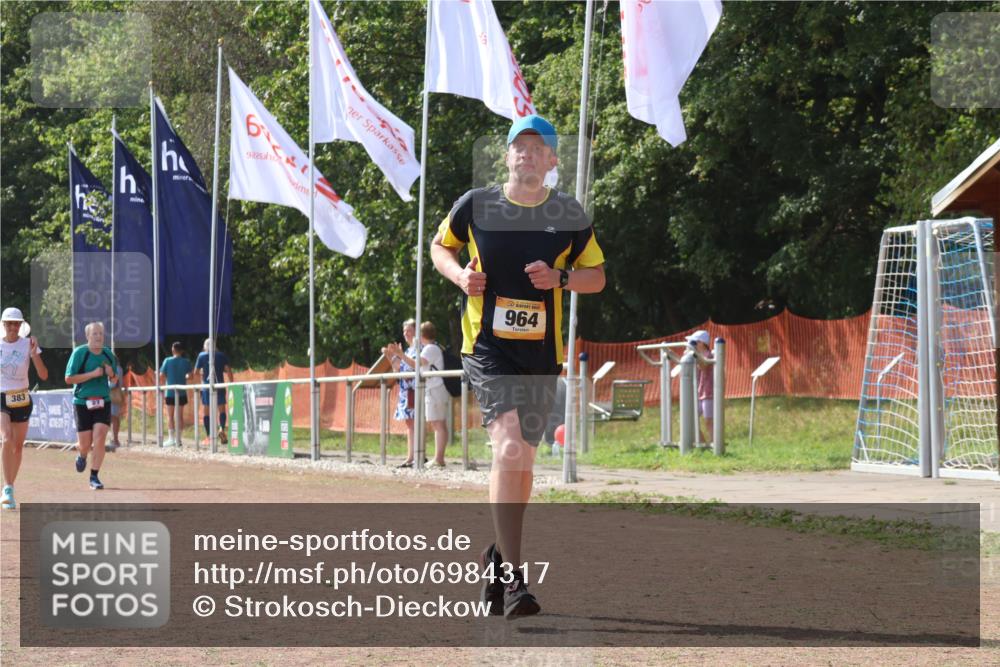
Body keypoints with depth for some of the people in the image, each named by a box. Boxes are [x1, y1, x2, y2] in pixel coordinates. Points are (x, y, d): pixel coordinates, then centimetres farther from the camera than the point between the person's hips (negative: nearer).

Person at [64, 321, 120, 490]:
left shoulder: (108, 354, 6)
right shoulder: (79, 353, -8)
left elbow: (114, 379, 18)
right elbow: (69, 378, -12)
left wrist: (111, 374, -6)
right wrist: (93, 374, -19)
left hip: (103, 402, 2)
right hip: (83, 402, -2)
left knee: (99, 439, -12)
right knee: (85, 444, 3)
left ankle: (94, 477, -3)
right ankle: (82, 455, 40)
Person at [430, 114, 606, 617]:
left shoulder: (569, 215, 3)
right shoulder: (475, 206, 0)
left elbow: (597, 276, 10)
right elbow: (440, 246, 16)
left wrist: (559, 279, -11)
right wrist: (460, 275, -5)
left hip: (541, 353, 3)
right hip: (487, 346, -3)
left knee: (520, 458, 11)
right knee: (510, 448, -20)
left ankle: (499, 556, 34)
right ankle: (511, 576, -22)